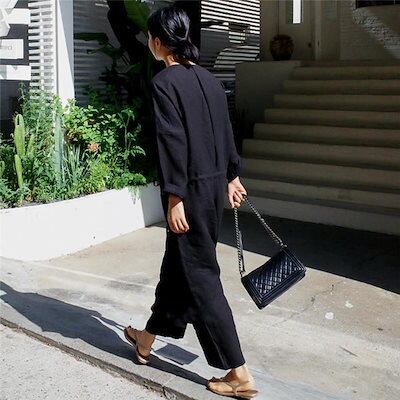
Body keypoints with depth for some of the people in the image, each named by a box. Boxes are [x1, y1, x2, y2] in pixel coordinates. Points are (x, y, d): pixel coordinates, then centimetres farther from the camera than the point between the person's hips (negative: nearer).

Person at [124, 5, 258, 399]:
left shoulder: (163, 82, -14)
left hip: (190, 190, -8)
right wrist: (232, 177, 24)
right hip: (215, 185, 8)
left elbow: (173, 142, -19)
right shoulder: (209, 79, 9)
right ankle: (148, 337, 40)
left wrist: (175, 197, -17)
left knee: (200, 275, -1)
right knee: (177, 262, 20)